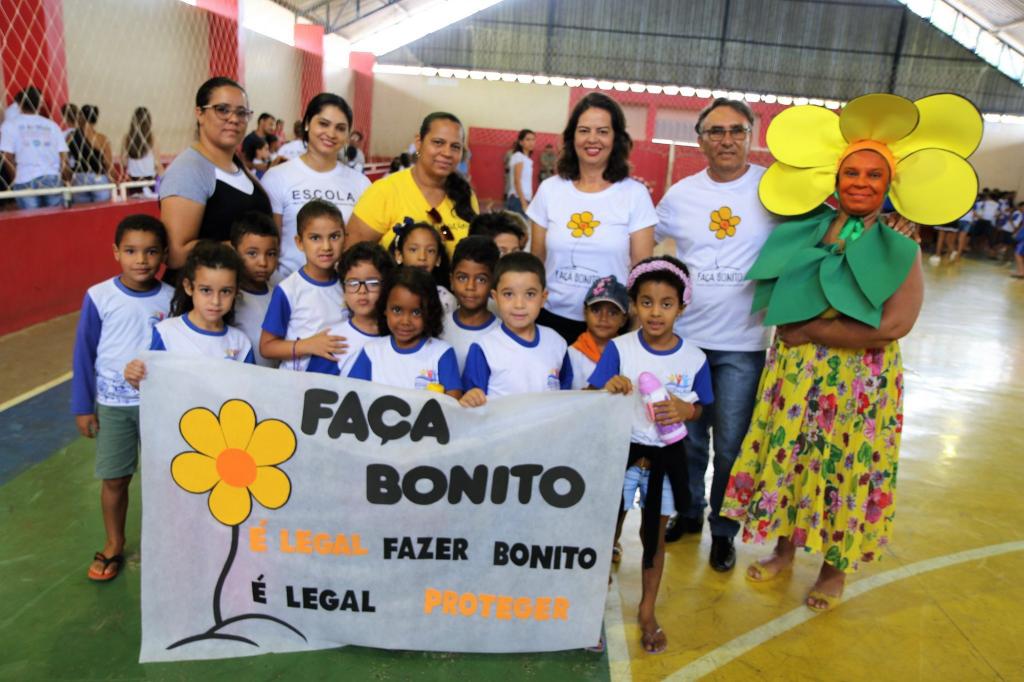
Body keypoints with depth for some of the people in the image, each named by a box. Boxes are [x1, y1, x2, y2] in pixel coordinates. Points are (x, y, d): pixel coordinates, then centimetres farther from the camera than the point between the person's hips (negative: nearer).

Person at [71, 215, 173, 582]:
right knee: (114, 479, 11)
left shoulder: (172, 298, -8)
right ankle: (114, 544, 32)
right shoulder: (99, 297, -11)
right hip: (112, 404, 0)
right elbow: (84, 353, -3)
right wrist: (82, 406, 0)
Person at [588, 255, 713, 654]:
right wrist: (609, 389, -33)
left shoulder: (694, 358, -8)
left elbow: (699, 408, 4)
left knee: (655, 537, 15)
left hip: (665, 457, 1)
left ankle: (647, 612, 34)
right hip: (621, 450, -1)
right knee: (607, 532, 10)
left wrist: (684, 410, -18)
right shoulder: (618, 348, -12)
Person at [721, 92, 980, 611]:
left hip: (860, 382, -3)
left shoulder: (901, 246, -8)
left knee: (846, 468, 9)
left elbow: (893, 325, -17)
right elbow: (772, 300, 6)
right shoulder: (806, 229, 1)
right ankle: (784, 548, 33)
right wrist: (803, 324, -11)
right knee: (787, 457, 11)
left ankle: (835, 567, 30)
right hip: (794, 372, 3)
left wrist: (812, 330, -16)